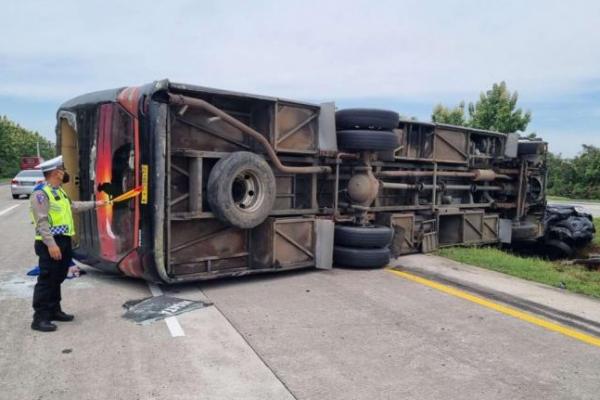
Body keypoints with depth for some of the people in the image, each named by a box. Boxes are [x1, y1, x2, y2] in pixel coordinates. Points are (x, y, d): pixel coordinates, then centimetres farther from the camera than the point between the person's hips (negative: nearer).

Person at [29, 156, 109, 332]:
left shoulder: (59, 191, 15)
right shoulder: (41, 193, -16)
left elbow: (73, 206, 29)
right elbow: (42, 221, -21)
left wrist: (94, 204, 34)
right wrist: (51, 244, -25)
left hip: (63, 240, 10)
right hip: (51, 243, -10)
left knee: (58, 278, 17)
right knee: (47, 280, -6)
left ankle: (54, 310, 29)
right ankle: (40, 318, 1)